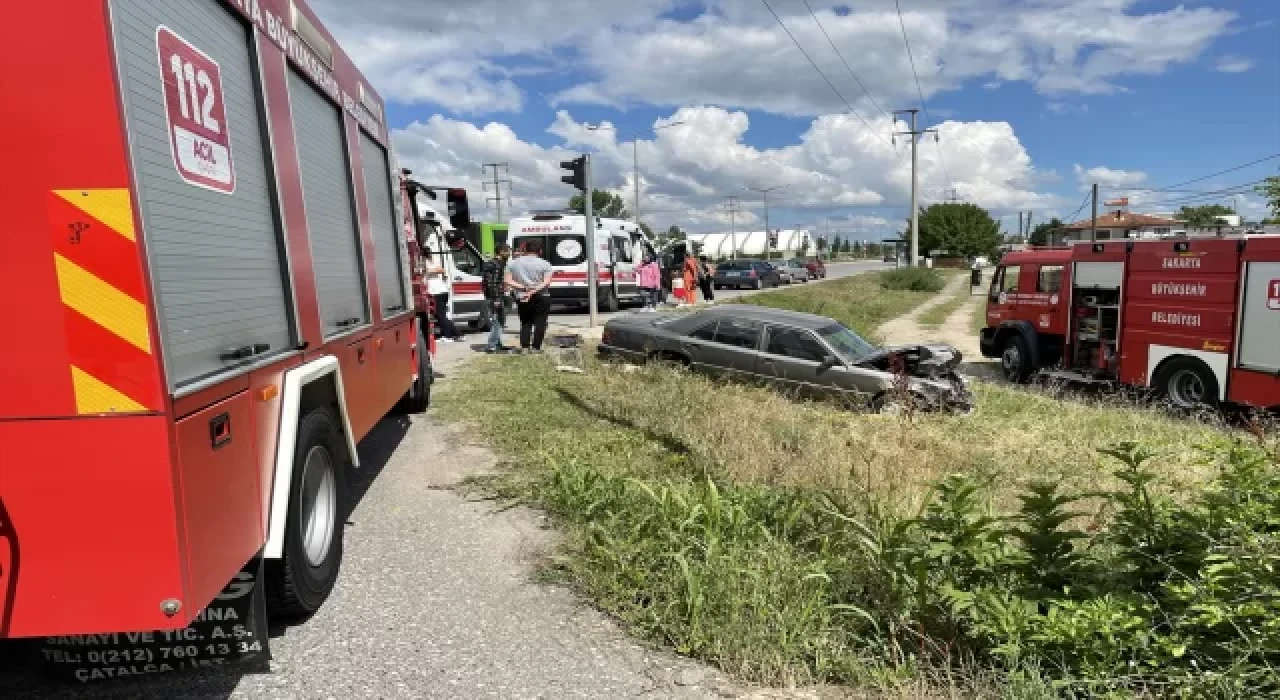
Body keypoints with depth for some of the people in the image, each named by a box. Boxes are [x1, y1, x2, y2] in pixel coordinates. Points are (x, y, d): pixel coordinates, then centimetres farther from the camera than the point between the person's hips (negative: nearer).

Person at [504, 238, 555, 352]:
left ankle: (524, 347, 7)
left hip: (522, 298, 3)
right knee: (539, 323, 4)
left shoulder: (513, 263, 6)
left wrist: (522, 287, -11)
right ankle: (536, 347, 0)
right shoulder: (544, 264, -3)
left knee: (525, 323, 15)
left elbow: (508, 281, -3)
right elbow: (547, 282, -15)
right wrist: (534, 291, -20)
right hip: (541, 298, -3)